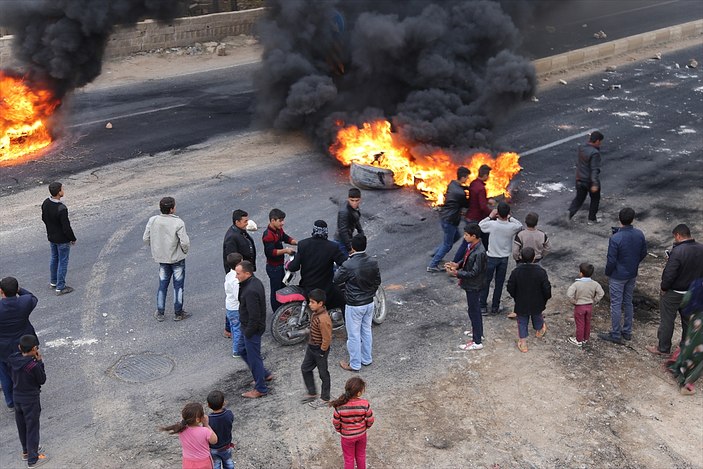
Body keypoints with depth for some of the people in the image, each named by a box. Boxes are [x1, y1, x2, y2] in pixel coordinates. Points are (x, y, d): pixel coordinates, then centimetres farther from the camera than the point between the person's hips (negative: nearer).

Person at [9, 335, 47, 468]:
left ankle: (26, 451, 41)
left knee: (22, 426, 22)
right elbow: (42, 380, -14)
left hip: (17, 397, 7)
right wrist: (39, 362, -13)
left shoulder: (14, 359, -9)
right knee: (32, 428, 7)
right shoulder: (33, 365, -28)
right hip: (30, 400, -6)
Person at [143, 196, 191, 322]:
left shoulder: (152, 220, -10)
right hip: (177, 259, -4)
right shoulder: (178, 223, -23)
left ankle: (159, 313, 25)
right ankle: (178, 313, 20)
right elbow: (185, 242, -23)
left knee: (162, 285, 17)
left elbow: (146, 238, -1)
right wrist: (185, 251, -1)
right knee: (178, 286, 10)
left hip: (162, 258, 4)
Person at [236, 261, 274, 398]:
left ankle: (260, 389, 20)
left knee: (253, 357, 4)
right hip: (247, 326, 10)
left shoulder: (250, 291, -31)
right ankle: (265, 374, 38)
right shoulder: (255, 282, 1)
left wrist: (248, 332, -18)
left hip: (252, 329, -10)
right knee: (243, 350, 25)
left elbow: (254, 316, -28)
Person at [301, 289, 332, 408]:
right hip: (311, 347, 10)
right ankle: (312, 393, 35)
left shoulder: (323, 319, -32)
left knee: (323, 374, 8)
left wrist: (322, 351, -16)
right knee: (305, 368, 20)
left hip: (320, 350, -10)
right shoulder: (315, 313, -2)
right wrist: (311, 344, 17)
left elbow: (327, 338, -27)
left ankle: (325, 398, 25)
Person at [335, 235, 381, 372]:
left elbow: (336, 281, -10)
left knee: (353, 335, 9)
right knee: (366, 331, 22)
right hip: (369, 303, 6)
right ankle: (367, 359, 36)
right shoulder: (373, 263, -8)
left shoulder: (348, 265, -26)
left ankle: (354, 364, 21)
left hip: (354, 306, -6)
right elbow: (378, 281, 5)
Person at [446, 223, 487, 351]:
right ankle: (477, 332, 41)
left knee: (474, 311, 0)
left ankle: (477, 342, 10)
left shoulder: (479, 252, -30)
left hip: (474, 286, -9)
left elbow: (474, 273, -27)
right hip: (471, 285, 9)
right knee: (475, 309, 24)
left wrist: (457, 273, -28)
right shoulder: (472, 246, -1)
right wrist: (458, 264, -3)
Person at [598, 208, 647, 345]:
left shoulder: (615, 238, -26)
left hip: (618, 277, -6)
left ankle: (615, 335, 14)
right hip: (632, 275, 6)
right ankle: (627, 332, 29)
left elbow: (611, 261, -21)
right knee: (628, 303, 18)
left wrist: (608, 273, -2)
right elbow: (643, 253, 5)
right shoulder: (639, 234, -8)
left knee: (616, 305, 5)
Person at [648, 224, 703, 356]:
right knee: (688, 320, 20)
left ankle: (663, 348, 21)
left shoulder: (677, 252, -29)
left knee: (667, 321, 9)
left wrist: (664, 288, -10)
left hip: (674, 294, -6)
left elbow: (669, 275, -26)